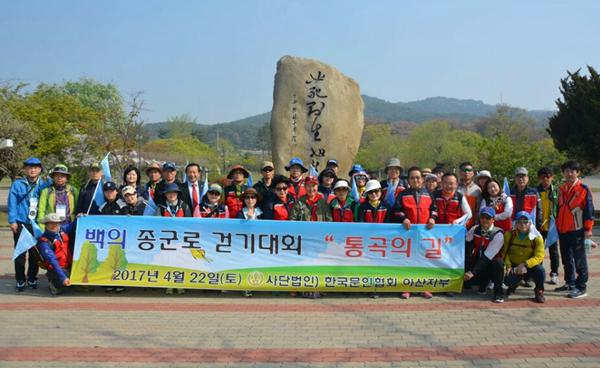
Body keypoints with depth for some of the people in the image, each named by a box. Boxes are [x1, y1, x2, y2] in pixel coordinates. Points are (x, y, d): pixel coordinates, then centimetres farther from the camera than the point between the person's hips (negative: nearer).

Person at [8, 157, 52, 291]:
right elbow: (12, 203, -2)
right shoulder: (17, 184, 2)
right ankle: (20, 280, 12)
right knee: (20, 253, 3)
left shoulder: (44, 184, 8)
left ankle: (32, 279, 20)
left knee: (35, 252, 7)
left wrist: (48, 180, -18)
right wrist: (12, 221, -8)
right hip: (21, 223, -2)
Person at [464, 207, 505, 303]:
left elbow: (487, 257, -24)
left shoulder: (498, 234, -18)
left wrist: (473, 272, -28)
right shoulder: (475, 230, -2)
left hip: (491, 265, -4)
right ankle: (484, 283, 15)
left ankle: (498, 291, -14)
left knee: (498, 262, -35)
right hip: (478, 262, 4)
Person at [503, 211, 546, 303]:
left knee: (540, 269, -34)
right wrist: (508, 265, -15)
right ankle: (513, 285, 16)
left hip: (530, 267, -1)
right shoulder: (509, 234, -4)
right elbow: (505, 252, -1)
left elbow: (539, 257, -15)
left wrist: (525, 264, -27)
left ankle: (539, 292, -3)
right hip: (514, 267, 1)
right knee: (508, 280, -28)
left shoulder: (537, 237, -10)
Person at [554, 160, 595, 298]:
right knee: (567, 259, 16)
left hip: (577, 230, -7)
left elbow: (589, 210, -9)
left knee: (579, 260, -2)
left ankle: (581, 288, 3)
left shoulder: (584, 189, -7)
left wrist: (588, 228, -12)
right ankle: (570, 283, 28)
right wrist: (557, 225, 18)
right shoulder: (561, 189, 12)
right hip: (562, 230, 7)